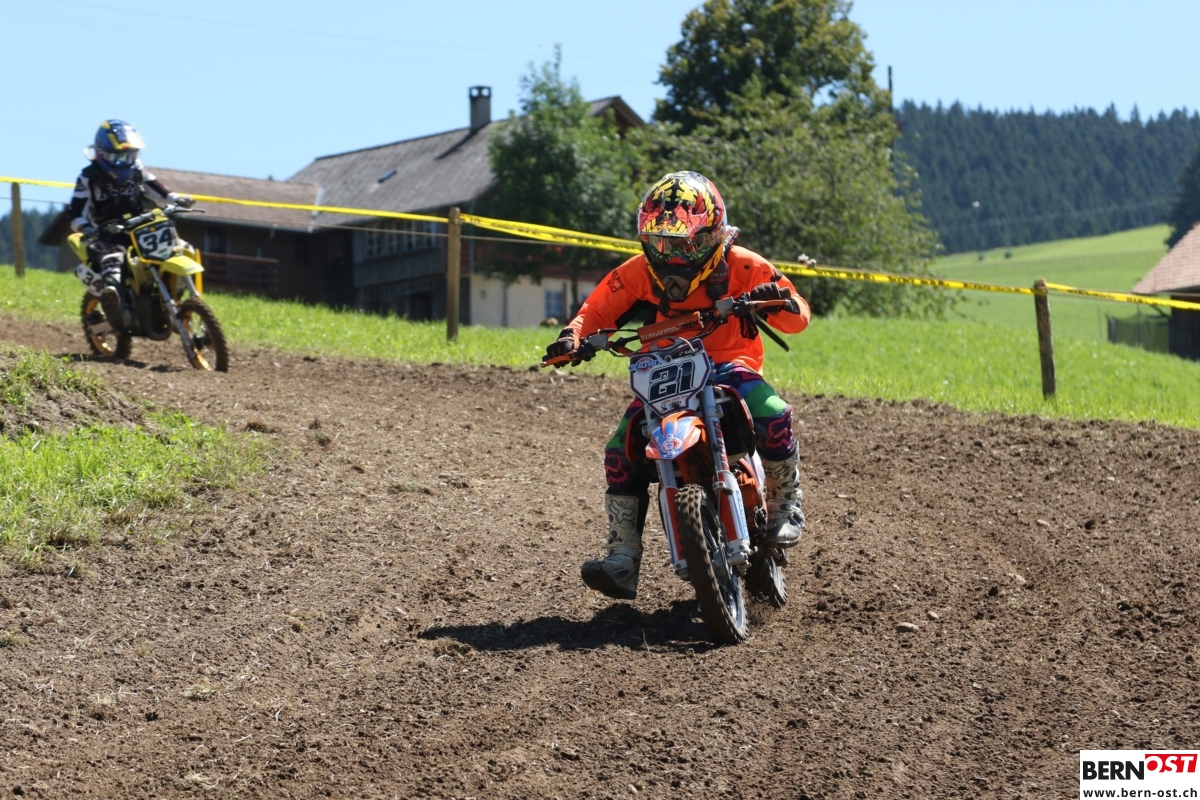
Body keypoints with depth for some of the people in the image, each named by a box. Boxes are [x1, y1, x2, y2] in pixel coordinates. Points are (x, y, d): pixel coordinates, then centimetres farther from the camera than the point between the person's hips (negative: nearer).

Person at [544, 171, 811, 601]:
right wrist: (574, 336, -20)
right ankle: (622, 558, -15)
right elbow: (598, 309, 3)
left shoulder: (742, 267, -7)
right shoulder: (639, 272, -1)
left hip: (729, 366, -2)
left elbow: (798, 316, -8)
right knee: (621, 450, -18)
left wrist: (778, 300, -32)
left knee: (772, 416, -32)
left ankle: (786, 503, -5)